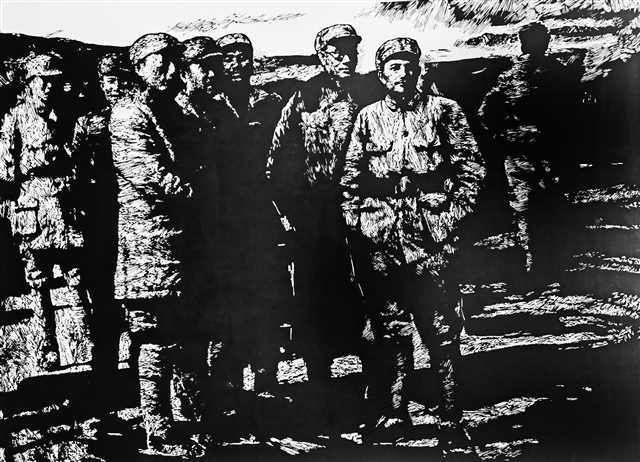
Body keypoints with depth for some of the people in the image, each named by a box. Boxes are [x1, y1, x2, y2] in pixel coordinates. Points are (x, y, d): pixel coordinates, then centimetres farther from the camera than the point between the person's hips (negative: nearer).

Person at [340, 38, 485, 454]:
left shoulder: (443, 110, 8)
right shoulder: (368, 117, 13)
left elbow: (472, 167, 4)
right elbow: (351, 178, 13)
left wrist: (455, 215, -4)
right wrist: (356, 222, 4)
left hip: (432, 237, -2)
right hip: (381, 240, 2)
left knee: (442, 332, 0)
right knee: (387, 329, 8)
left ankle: (451, 419, 10)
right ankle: (392, 412, 21)